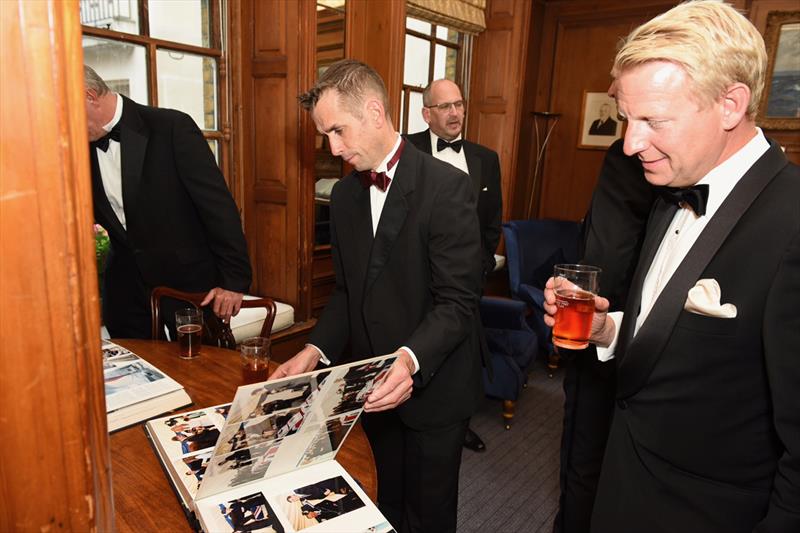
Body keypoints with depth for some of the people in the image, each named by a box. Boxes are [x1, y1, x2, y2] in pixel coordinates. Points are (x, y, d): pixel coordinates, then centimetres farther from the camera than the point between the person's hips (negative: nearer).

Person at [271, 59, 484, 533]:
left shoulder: (447, 187, -17)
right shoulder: (345, 194, 5)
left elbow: (457, 301, -20)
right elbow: (347, 290, 8)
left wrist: (411, 359, -35)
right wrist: (316, 350, -6)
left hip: (433, 387, -5)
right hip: (372, 388, 6)